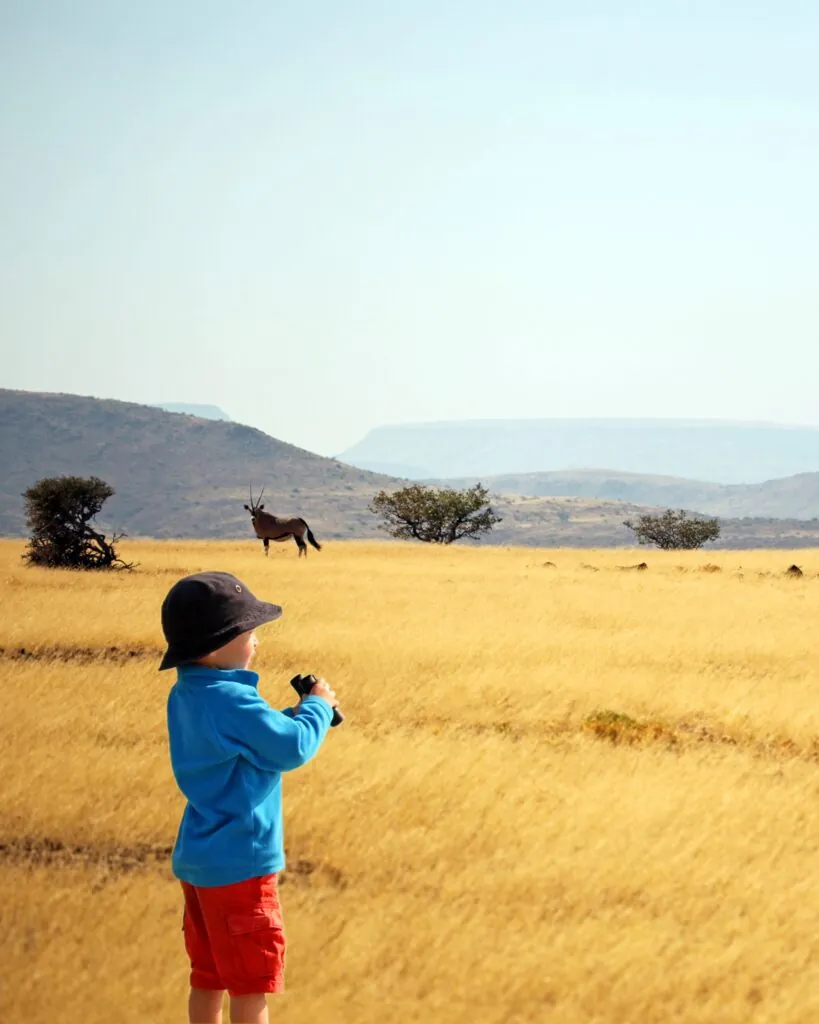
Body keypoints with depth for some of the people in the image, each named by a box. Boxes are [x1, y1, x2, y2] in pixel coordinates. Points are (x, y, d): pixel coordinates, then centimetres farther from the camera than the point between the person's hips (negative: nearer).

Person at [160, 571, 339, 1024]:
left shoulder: (185, 695, 8)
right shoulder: (232, 701, -22)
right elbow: (292, 749, -20)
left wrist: (292, 715, 8)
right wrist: (317, 707, -4)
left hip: (197, 860, 9)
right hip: (240, 862, -9)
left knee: (208, 977, 16)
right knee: (252, 984, 1)